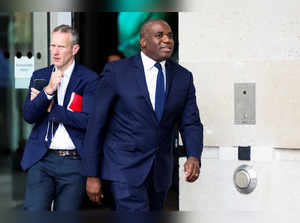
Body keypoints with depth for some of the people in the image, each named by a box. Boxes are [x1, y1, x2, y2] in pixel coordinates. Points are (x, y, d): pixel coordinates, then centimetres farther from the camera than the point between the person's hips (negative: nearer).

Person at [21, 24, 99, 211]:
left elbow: (88, 121, -11)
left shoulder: (89, 79, -1)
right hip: (41, 159, 2)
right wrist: (48, 91, -16)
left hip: (73, 162, -2)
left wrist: (49, 108, -6)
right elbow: (28, 116, 0)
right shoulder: (40, 76, 10)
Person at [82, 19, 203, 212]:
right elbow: (96, 123, -6)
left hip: (160, 172, 5)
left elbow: (191, 124, 2)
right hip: (125, 168, -5)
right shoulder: (117, 71, -7)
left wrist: (194, 157, -19)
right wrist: (92, 175, -8)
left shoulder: (183, 77, 5)